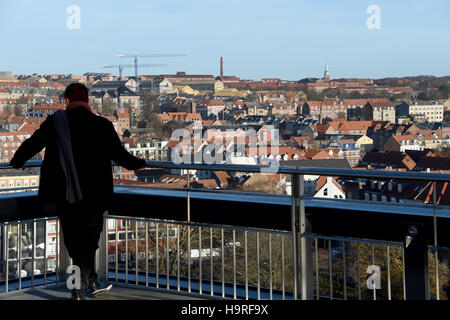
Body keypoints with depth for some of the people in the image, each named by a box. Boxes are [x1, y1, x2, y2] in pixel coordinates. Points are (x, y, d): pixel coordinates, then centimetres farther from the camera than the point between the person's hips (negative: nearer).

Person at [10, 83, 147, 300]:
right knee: (88, 240, 8)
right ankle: (80, 289, 4)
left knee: (74, 240, 16)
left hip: (64, 194, 1)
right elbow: (120, 155, 1)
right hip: (94, 194, -1)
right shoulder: (103, 125, -5)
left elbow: (31, 145, 4)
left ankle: (92, 283, 25)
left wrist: (17, 162, 24)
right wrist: (138, 164, 21)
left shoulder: (55, 122, -3)